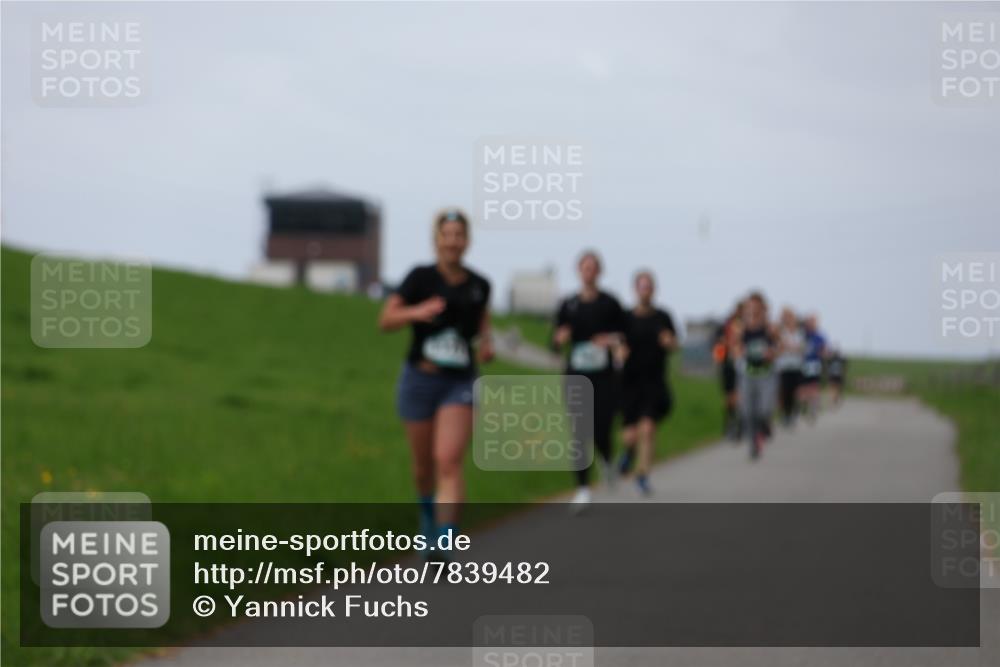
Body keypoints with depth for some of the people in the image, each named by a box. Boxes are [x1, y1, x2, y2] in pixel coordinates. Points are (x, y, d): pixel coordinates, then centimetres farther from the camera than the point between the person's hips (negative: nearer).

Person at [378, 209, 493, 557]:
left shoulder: (479, 285, 2)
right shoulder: (421, 278, -6)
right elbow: (386, 320, -15)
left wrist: (486, 343, 3)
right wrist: (417, 312, -34)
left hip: (460, 384, 0)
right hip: (420, 379, 0)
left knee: (449, 462, -17)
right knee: (424, 466, 14)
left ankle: (445, 545, -23)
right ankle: (428, 514, 47)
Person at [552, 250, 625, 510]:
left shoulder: (610, 304, 2)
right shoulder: (568, 305, 6)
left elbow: (624, 335, 7)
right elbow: (556, 344, 9)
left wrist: (612, 340, -14)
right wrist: (560, 339, -14)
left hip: (603, 378, -1)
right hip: (576, 376, 1)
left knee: (601, 432, -7)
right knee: (579, 434, -4)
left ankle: (606, 460, 29)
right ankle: (583, 489, 2)